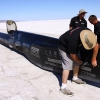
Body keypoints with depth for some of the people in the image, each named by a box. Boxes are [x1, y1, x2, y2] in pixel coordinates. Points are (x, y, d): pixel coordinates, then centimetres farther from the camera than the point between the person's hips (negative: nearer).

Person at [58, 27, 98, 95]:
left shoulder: (89, 34, -25)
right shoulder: (73, 41, -42)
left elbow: (96, 45, -10)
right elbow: (73, 55, -24)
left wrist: (93, 59, -9)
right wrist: (79, 61, -5)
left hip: (75, 46, 7)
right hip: (64, 46, -7)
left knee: (77, 62, 10)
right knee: (68, 66, -14)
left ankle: (75, 78, 31)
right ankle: (63, 87, -9)